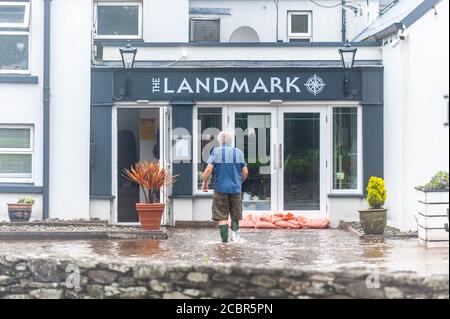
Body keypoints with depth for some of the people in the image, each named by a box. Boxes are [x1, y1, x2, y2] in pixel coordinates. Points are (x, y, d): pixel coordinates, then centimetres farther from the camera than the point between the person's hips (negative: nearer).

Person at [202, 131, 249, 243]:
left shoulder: (216, 152, -2)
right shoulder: (239, 152, 6)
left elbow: (209, 169, -11)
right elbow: (245, 172, 6)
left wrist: (204, 183, 2)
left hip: (220, 188, -2)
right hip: (236, 188, 2)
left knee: (222, 216, 3)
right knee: (235, 215, 14)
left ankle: (225, 239, 1)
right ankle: (235, 233, -7)